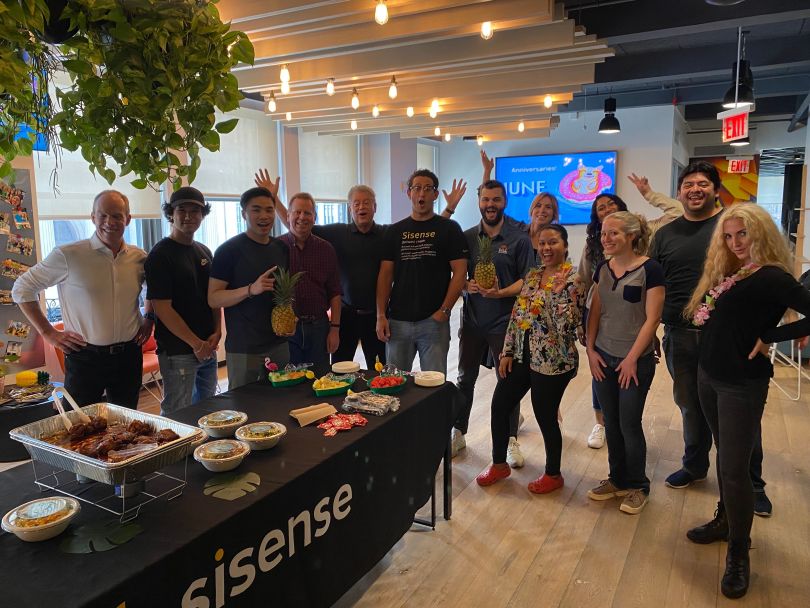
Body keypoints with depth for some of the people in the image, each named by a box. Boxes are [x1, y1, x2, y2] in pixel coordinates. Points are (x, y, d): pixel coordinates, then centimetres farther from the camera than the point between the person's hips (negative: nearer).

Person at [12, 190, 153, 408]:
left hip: (129, 355, 4)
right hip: (85, 357, -3)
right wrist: (48, 332, -5)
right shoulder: (67, 255, -10)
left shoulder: (139, 258, 2)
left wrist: (150, 318, 8)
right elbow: (22, 289, 0)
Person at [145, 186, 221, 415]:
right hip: (178, 351, -7)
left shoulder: (204, 252, 12)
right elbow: (162, 308, -16)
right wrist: (196, 344, -15)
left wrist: (216, 333, 0)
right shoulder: (160, 255, -10)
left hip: (207, 347, 7)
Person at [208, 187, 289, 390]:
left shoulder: (281, 248, 8)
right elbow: (213, 299, -13)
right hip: (242, 349, -5)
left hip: (278, 344, 6)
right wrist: (251, 290, -28)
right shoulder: (229, 250, -10)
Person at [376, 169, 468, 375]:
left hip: (434, 321, -2)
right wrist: (381, 315, -1)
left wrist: (444, 310, -11)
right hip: (397, 320, 3)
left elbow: (459, 272, -3)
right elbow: (385, 275, 7)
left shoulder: (449, 228, 2)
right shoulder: (395, 231, 10)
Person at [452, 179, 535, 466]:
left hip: (505, 322, -3)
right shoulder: (466, 237, 5)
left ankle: (511, 441, 21)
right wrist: (466, 285, -13)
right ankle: (458, 433, 28)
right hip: (472, 320, 3)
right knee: (465, 378, 13)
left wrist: (500, 292, -22)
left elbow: (526, 280, -6)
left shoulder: (519, 239, -4)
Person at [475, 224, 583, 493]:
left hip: (552, 360, -7)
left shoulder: (573, 278, -11)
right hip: (522, 356, 7)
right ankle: (499, 464, 31)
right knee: (499, 406, 10)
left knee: (546, 417, 6)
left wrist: (560, 294, -29)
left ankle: (553, 475, 30)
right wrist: (508, 352, 7)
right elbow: (517, 314, 10)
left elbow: (569, 323, -18)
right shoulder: (532, 275, 9)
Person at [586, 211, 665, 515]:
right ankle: (617, 479, 30)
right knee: (611, 423, 13)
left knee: (630, 424, 3)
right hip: (603, 358, 5)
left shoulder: (650, 269, -12)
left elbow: (652, 319, -14)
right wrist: (590, 350, 2)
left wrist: (632, 358, -14)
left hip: (636, 360, -5)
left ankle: (637, 486, 23)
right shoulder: (603, 268, 6)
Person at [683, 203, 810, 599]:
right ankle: (725, 520, 40)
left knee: (735, 468, -2)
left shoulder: (772, 278, -17)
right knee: (724, 457, 21)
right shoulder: (725, 273, 7)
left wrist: (770, 337, -19)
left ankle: (739, 552, 16)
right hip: (708, 376, 8)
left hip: (743, 385, -8)